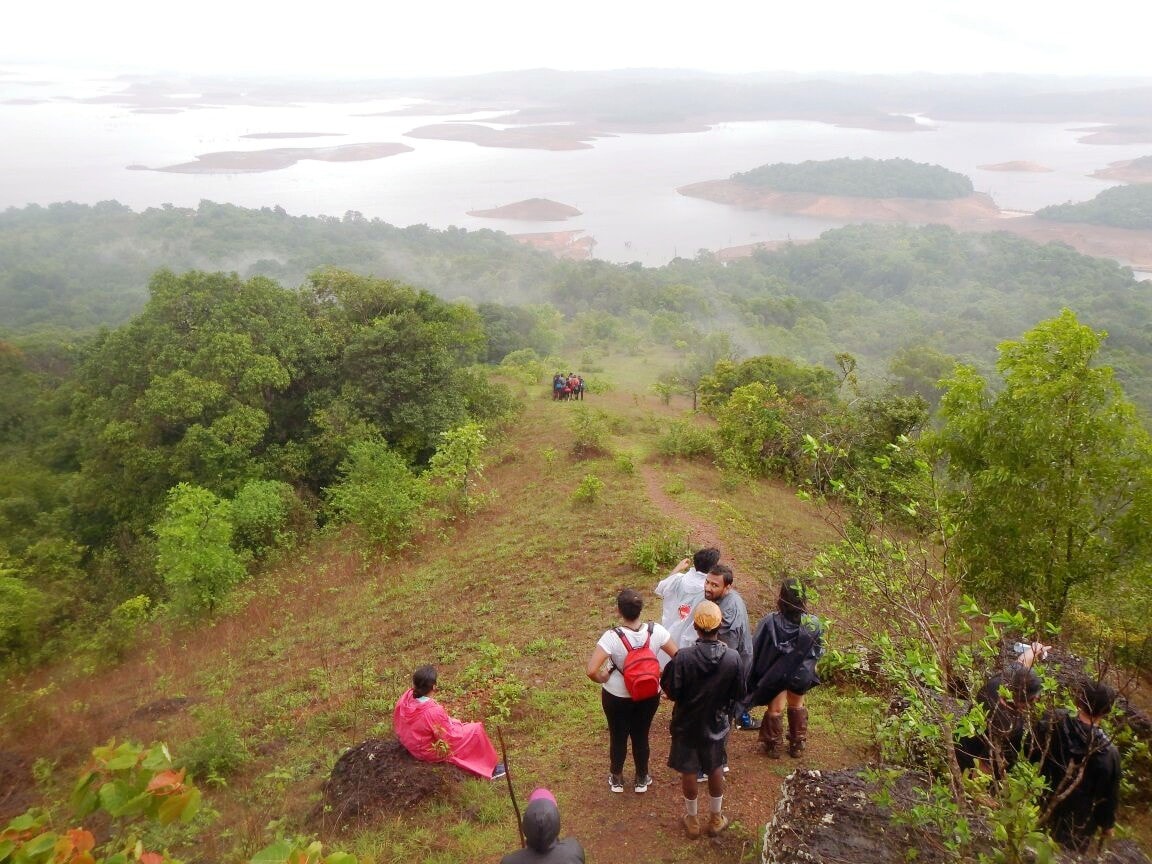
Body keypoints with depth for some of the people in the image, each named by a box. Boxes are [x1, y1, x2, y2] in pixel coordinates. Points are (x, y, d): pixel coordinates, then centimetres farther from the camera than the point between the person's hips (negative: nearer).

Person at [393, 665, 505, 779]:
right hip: (429, 752, -7)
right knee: (476, 729, 2)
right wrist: (460, 726, -1)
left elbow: (397, 724, 3)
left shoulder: (407, 697, -17)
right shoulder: (434, 711, -37)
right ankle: (491, 767, 22)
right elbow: (450, 738, -22)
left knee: (453, 723, 27)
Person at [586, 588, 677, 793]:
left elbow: (591, 670, -34)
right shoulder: (656, 631, -21)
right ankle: (642, 779, 44)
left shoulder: (612, 637, -30)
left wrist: (602, 679, -12)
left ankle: (616, 779, 43)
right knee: (641, 736, 24)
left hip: (616, 697, -2)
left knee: (618, 737, 22)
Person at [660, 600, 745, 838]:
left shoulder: (683, 657, -28)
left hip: (686, 723, -1)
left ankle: (692, 820, 36)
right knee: (716, 770, 23)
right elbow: (739, 694, -9)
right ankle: (715, 819, 39)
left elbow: (672, 692, -17)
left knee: (688, 772, 19)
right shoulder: (732, 658, -22)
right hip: (716, 723, 1)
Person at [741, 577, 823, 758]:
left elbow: (755, 650, -17)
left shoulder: (770, 622, -28)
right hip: (801, 675, 2)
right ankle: (797, 745, 42)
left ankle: (773, 746, 38)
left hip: (776, 675, -2)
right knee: (797, 707, 28)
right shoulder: (813, 623, -22)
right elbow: (819, 650, -5)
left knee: (775, 710, 22)